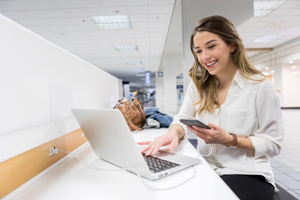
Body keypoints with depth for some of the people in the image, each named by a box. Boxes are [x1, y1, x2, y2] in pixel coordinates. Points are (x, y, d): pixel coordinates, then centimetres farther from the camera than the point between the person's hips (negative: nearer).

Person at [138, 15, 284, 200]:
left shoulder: (261, 87, -8)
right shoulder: (198, 83, 4)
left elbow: (273, 145, -6)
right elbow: (183, 118, -2)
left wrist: (228, 139, -20)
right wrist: (173, 133, -24)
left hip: (247, 174, -2)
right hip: (206, 168, 3)